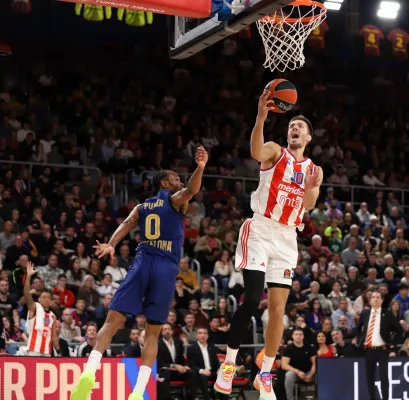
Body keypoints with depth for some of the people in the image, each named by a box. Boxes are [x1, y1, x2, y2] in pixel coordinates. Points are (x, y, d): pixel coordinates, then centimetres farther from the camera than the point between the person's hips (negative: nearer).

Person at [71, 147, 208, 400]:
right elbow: (191, 190, -12)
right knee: (153, 332, 3)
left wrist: (111, 245, -12)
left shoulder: (142, 207, 21)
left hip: (142, 263, 3)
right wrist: (200, 168, -25)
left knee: (113, 321, -2)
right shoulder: (176, 200, 11)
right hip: (166, 268, -3)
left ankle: (90, 370, -26)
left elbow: (127, 225, 4)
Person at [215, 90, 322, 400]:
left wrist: (312, 188, -24)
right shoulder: (275, 152, 1)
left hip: (287, 238, 4)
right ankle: (229, 363, -3)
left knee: (278, 307, 2)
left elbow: (309, 206, -2)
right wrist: (261, 119, -41)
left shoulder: (313, 169, 13)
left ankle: (265, 375, 12)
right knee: (252, 300, -16)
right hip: (260, 231, -4)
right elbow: (256, 153, -25)